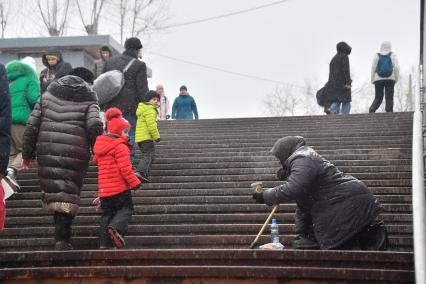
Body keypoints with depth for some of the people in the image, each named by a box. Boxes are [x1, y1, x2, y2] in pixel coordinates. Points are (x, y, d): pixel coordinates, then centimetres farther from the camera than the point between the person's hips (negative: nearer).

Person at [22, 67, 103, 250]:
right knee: (69, 194, 3)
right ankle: (62, 238, -4)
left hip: (47, 152, 3)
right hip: (75, 154, -3)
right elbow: (95, 126, -13)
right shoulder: (88, 101, 5)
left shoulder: (47, 96, 16)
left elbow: (32, 125, 10)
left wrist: (27, 153, 14)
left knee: (51, 190, 16)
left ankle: (61, 234, 18)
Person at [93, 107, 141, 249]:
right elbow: (125, 168, -18)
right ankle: (116, 227, -25)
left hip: (104, 187, 7)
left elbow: (95, 160, 26)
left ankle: (105, 242, 7)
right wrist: (134, 182, -10)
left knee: (107, 213, 12)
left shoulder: (100, 146, 13)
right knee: (126, 209, 2)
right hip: (120, 187, -7)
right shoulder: (120, 146, -13)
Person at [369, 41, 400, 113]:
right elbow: (396, 67, -6)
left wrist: (372, 80, 6)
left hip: (378, 79, 1)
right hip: (390, 79, -1)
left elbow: (373, 68, -1)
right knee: (389, 98, 2)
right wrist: (396, 78, 2)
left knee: (378, 98, 8)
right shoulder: (392, 55, 2)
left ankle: (372, 110, -13)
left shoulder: (377, 56, 3)